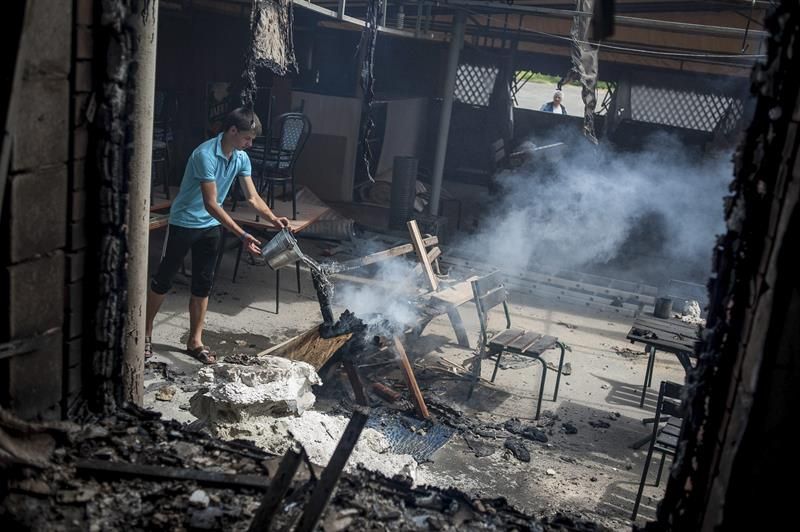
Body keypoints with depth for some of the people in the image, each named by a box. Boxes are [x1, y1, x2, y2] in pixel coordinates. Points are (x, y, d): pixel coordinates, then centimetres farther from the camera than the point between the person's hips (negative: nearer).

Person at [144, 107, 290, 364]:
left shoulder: (241, 158, -5)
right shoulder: (205, 155, -28)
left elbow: (252, 197, 0)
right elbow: (211, 204, -30)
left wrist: (273, 218, -19)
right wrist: (243, 235, -33)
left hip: (210, 227, 6)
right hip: (183, 224, -6)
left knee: (202, 285, 8)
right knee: (163, 279, 6)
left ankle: (195, 342, 18)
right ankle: (146, 333, 23)